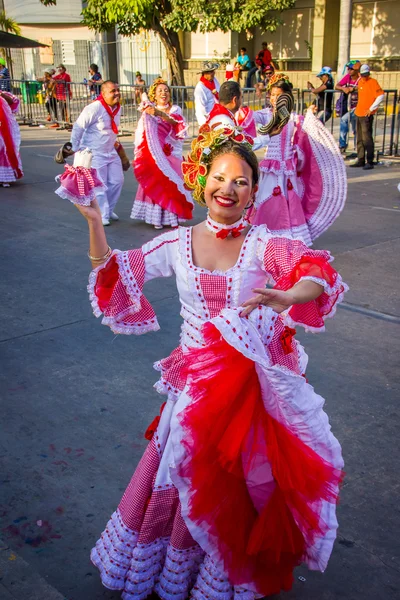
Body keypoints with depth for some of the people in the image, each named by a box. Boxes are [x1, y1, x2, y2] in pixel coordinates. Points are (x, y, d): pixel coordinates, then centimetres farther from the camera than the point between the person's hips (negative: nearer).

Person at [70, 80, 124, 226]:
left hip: (111, 152, 8)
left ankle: (109, 209, 28)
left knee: (117, 181, 10)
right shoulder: (94, 108, -21)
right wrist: (76, 149, -13)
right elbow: (78, 128, -16)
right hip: (94, 154, -8)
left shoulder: (118, 108, 3)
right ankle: (102, 215, 6)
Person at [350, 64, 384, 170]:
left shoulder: (373, 82, -9)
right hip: (359, 113, 8)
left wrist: (371, 109, -15)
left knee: (367, 138, -11)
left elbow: (381, 96, -15)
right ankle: (360, 160, 20)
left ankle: (370, 162, -9)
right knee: (360, 139, 12)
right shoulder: (360, 82, 13)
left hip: (367, 115, -8)